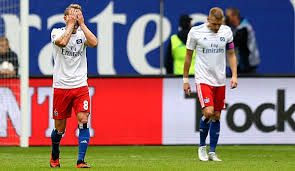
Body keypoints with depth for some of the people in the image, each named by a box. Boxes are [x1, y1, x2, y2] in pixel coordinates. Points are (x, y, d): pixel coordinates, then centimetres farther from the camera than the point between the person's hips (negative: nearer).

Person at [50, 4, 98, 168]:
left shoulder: (82, 33, 5)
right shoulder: (57, 32, -1)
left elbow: (94, 43, -17)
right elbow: (63, 42, -24)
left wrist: (81, 24, -12)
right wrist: (71, 24, -14)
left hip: (80, 86, 1)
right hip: (61, 86, -1)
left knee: (83, 120, -15)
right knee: (60, 127, 6)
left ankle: (81, 160, -16)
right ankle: (55, 156, 32)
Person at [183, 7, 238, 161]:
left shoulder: (226, 31, 3)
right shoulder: (195, 32, -6)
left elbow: (231, 54, 12)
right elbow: (188, 55, 3)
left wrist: (234, 75, 0)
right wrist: (185, 79, 4)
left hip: (220, 80, 4)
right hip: (203, 79, -4)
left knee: (216, 116, 4)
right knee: (208, 112, -18)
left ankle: (212, 152, 13)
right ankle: (202, 146, 3)